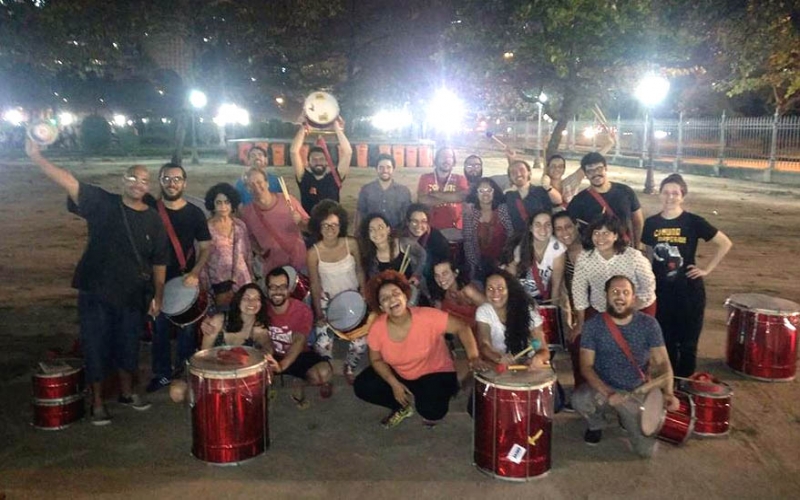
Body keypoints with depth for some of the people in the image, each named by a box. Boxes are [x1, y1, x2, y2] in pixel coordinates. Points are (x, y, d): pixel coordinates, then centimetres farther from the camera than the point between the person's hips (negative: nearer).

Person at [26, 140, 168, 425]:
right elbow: (68, 182, -16)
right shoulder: (101, 203, -6)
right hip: (95, 293, -1)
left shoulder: (153, 221, -1)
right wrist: (35, 156, -26)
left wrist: (158, 296, 4)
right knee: (96, 347, 6)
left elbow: (159, 263, 3)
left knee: (128, 346, 15)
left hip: (133, 296, 2)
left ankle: (126, 392, 37)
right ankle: (97, 403, 22)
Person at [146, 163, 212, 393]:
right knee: (159, 329, 8)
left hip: (185, 281, 0)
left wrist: (195, 273, -16)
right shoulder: (149, 208, -2)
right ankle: (162, 373, 22)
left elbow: (206, 247, -1)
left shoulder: (195, 213, -3)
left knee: (187, 329, 9)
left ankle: (185, 370, 28)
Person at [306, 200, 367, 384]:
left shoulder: (351, 243, -15)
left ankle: (349, 367, 24)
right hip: (328, 300, -1)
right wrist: (318, 314, -6)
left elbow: (359, 270, -1)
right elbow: (315, 284, -8)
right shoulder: (313, 252, -18)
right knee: (323, 344, -16)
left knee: (360, 343, -11)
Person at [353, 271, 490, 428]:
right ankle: (403, 408, 15)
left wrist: (473, 357, -35)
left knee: (430, 408, -31)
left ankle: (432, 410, 10)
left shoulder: (427, 317, -30)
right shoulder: (377, 328, -18)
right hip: (400, 375, 4)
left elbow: (462, 327, -21)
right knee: (362, 386, -10)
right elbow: (376, 360, -2)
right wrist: (394, 384, -15)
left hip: (435, 374, -4)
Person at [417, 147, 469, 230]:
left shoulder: (460, 179, 8)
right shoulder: (425, 178, 4)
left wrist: (437, 194, -9)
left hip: (454, 229, 1)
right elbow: (423, 201, -11)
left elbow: (463, 196, -11)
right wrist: (451, 197, -7)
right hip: (432, 228, -1)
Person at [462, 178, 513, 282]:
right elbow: (468, 241, -5)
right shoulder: (470, 212, -5)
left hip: (502, 261, 0)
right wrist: (473, 265, -10)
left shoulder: (503, 209, -5)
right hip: (481, 264, 0)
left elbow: (511, 235, -5)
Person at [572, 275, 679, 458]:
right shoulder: (594, 325, -11)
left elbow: (662, 362, -6)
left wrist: (668, 393, -25)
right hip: (603, 388, -1)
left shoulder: (648, 324, -8)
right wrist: (608, 394, -27)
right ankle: (595, 425, 6)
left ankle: (626, 417, 24)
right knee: (579, 400, -34)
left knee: (647, 450, -12)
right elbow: (586, 366, -13)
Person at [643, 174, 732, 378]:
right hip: (661, 291, 3)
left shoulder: (693, 222, -10)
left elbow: (725, 243, -3)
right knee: (665, 341, 13)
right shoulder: (651, 223, 0)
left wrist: (707, 269, -6)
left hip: (689, 291, -3)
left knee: (687, 342, 6)